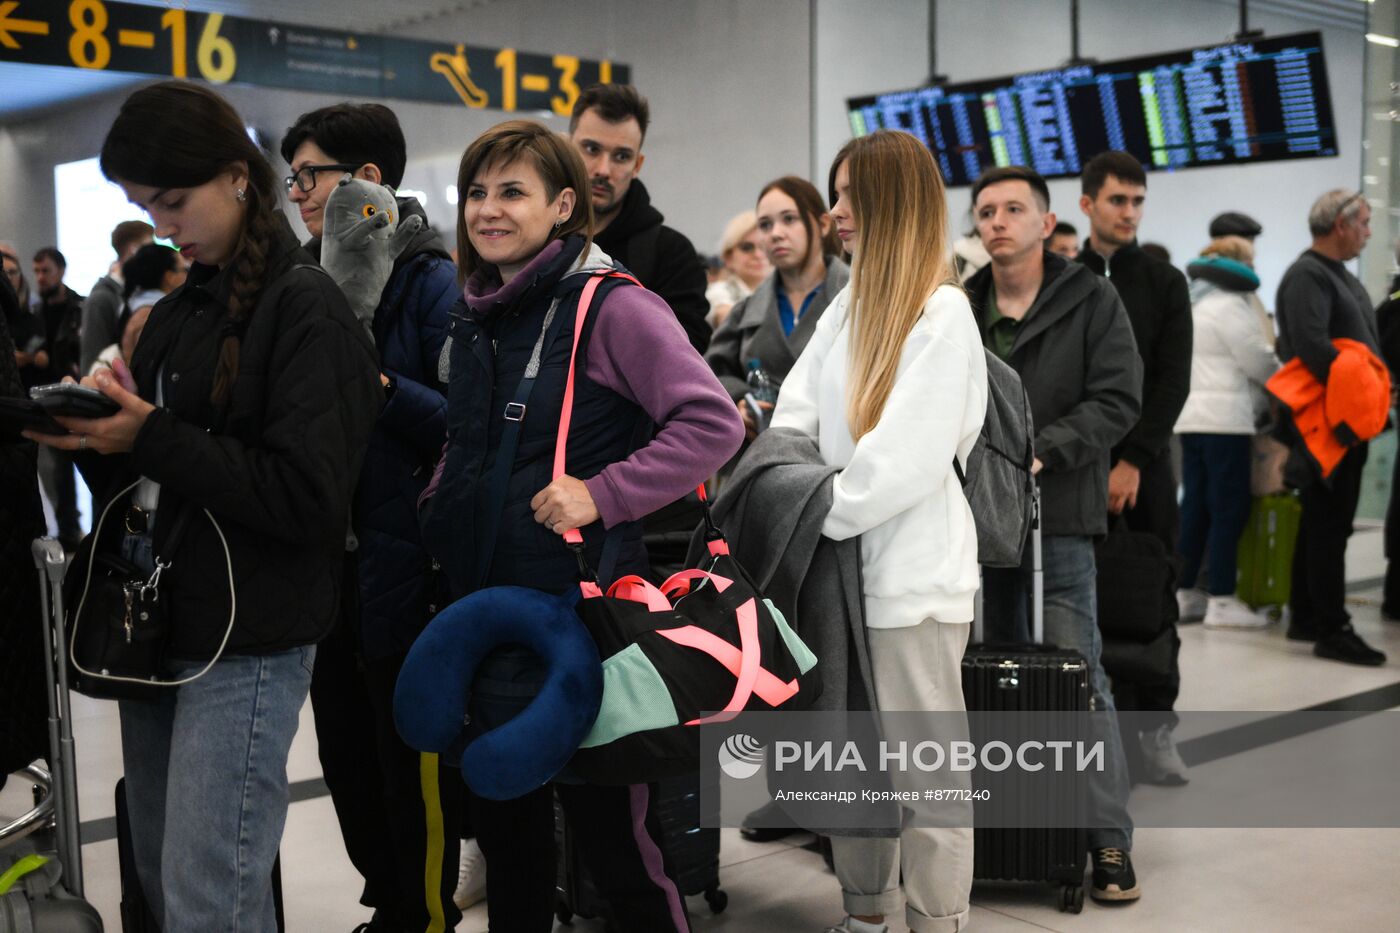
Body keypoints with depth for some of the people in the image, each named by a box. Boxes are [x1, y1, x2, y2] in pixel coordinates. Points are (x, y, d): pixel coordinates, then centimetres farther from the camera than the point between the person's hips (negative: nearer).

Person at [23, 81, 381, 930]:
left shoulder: (307, 311, -9)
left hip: (247, 644, -8)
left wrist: (151, 439, -19)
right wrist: (102, 432, -3)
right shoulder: (182, 311, 14)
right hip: (157, 625, 8)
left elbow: (309, 495, -18)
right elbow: (144, 476, 18)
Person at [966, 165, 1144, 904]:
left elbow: (1116, 401, -7)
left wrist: (1042, 452, -18)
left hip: (1058, 516, -4)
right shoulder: (965, 309, 11)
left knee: (1077, 675, -4)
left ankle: (1108, 839, 3)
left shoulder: (1091, 301, 0)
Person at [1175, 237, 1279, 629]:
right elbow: (1258, 362, -9)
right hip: (1225, 419, -9)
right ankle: (1221, 601, -5)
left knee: (1195, 505, 11)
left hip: (1190, 416, 9)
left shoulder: (1192, 303, 19)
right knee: (1231, 508, -5)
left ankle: (1185, 592, 14)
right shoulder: (1230, 306, -11)